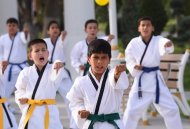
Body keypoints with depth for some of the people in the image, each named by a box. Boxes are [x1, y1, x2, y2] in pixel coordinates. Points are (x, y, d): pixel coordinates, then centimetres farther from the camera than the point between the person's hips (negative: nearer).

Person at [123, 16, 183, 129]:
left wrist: (168, 45, -58)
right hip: (141, 80, 0)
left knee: (171, 109, 5)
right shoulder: (134, 43, -6)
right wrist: (134, 67, -15)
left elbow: (164, 46, -34)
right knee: (132, 111, 0)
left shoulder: (158, 40, -10)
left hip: (156, 79, 0)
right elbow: (129, 60, 7)